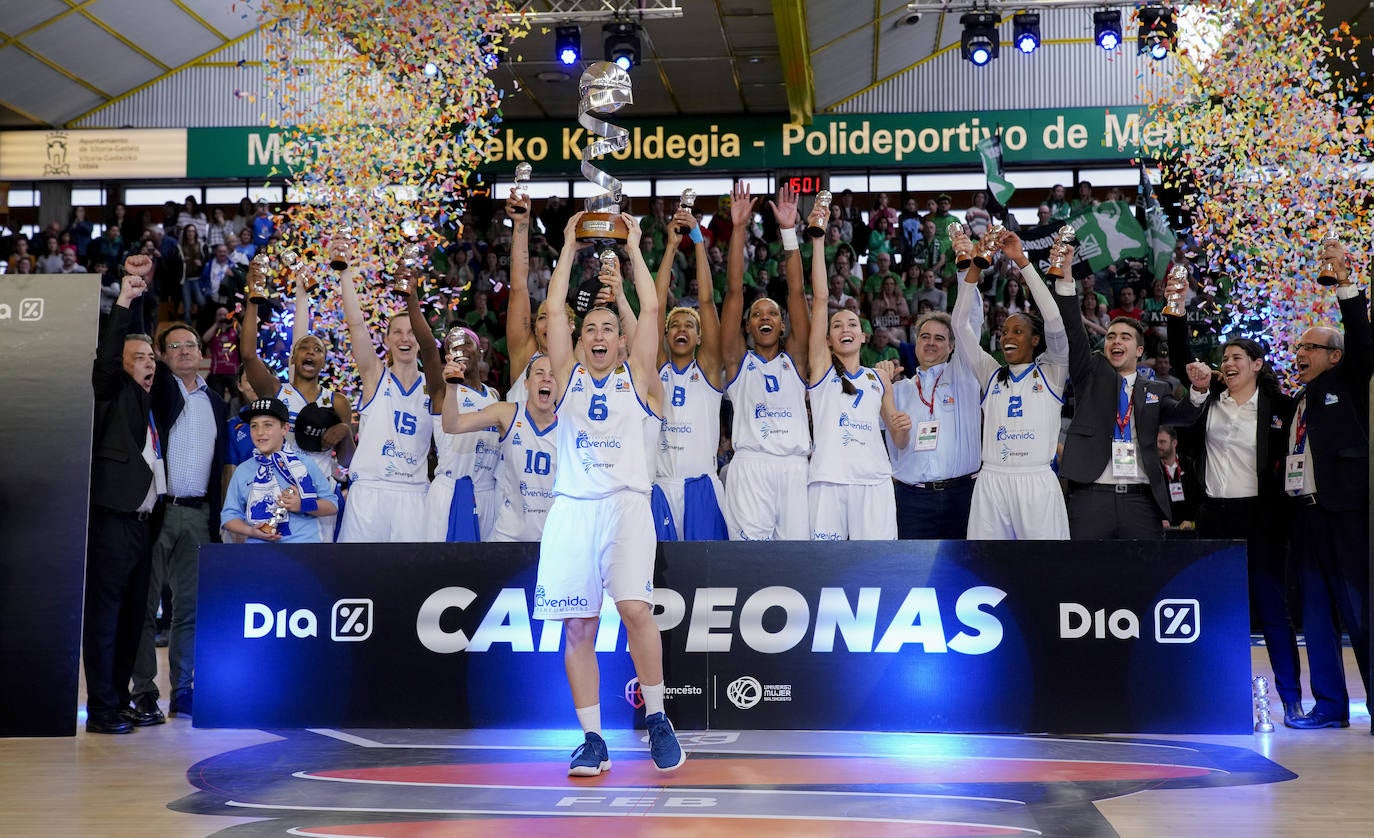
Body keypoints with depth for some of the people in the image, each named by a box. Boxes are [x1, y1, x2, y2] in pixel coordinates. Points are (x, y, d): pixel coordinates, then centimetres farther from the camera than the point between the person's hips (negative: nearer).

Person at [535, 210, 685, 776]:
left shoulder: (636, 376, 14)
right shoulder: (568, 376, 17)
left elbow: (651, 310, 8)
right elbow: (553, 309, 12)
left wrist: (633, 248, 14)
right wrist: (570, 246, 16)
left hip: (626, 502, -2)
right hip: (573, 506, 2)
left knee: (635, 608, -18)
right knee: (577, 626, -2)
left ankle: (656, 719, -2)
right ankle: (593, 739, 5)